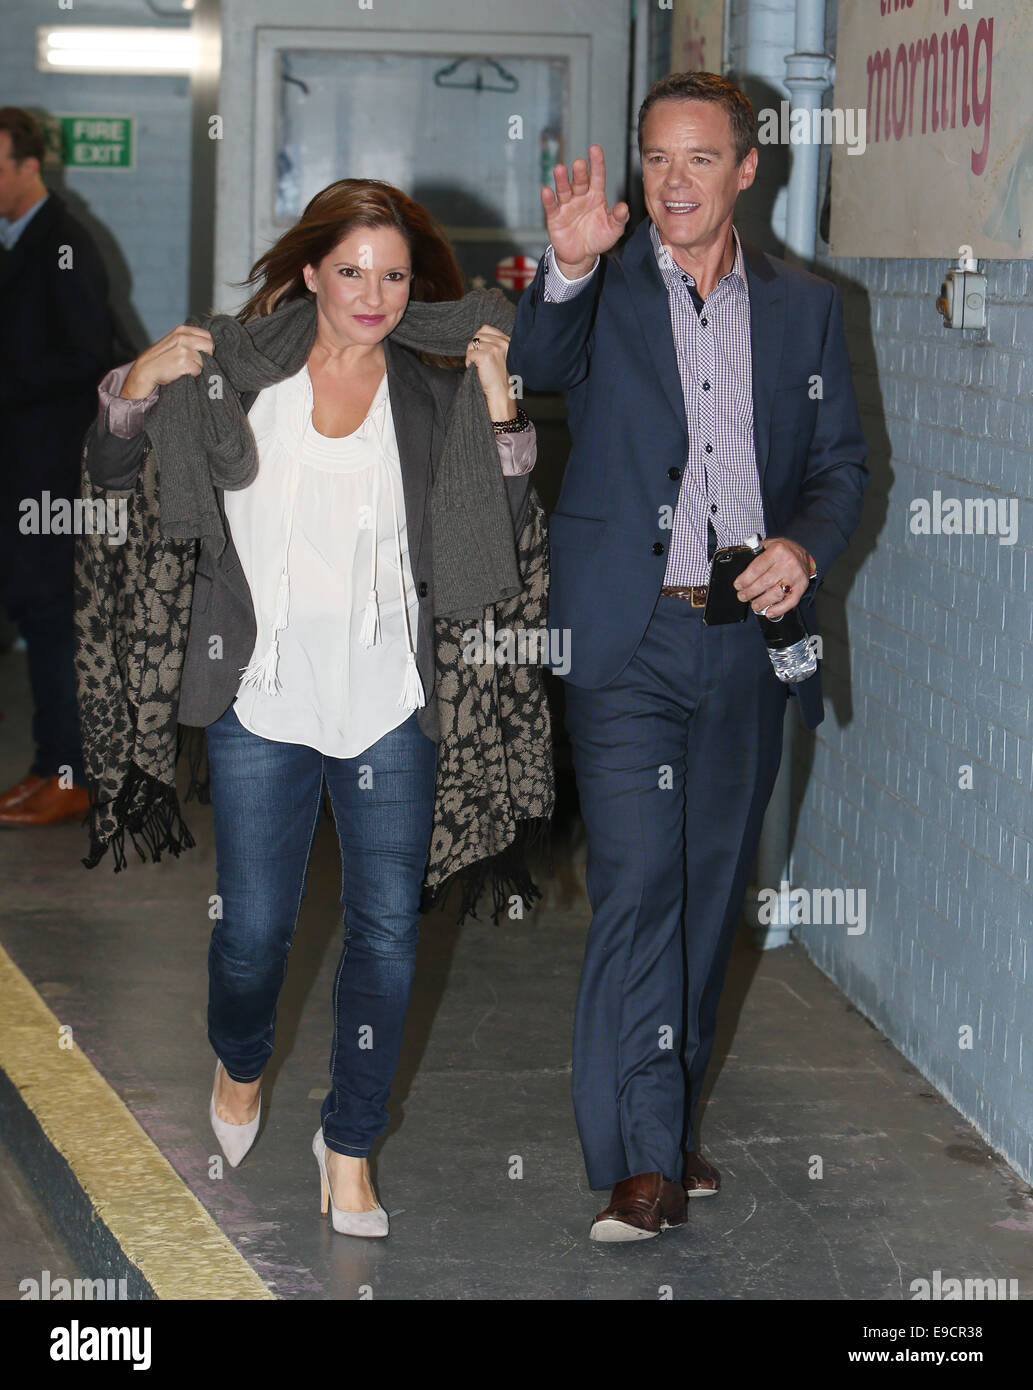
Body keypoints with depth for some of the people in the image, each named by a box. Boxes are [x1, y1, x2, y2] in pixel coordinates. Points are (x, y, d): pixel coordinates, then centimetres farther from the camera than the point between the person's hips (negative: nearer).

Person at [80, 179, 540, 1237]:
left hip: (389, 710, 1)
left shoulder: (431, 392, 1)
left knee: (386, 934, 5)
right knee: (254, 928, 7)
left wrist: (497, 402, -12)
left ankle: (349, 1141, 25)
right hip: (262, 703, -1)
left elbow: (499, 528, -1)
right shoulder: (238, 363, -2)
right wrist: (140, 383, -15)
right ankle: (241, 1064, 41)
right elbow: (110, 472, 4)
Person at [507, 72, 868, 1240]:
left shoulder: (804, 308, 10)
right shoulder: (598, 292, 2)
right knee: (636, 888, -10)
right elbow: (538, 368, -18)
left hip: (749, 638, 3)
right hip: (628, 635, -3)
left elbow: (840, 463, 13)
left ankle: (669, 1121, 25)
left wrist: (807, 544, -8)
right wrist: (568, 271, -38)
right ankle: (642, 1157, -7)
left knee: (710, 891, 11)